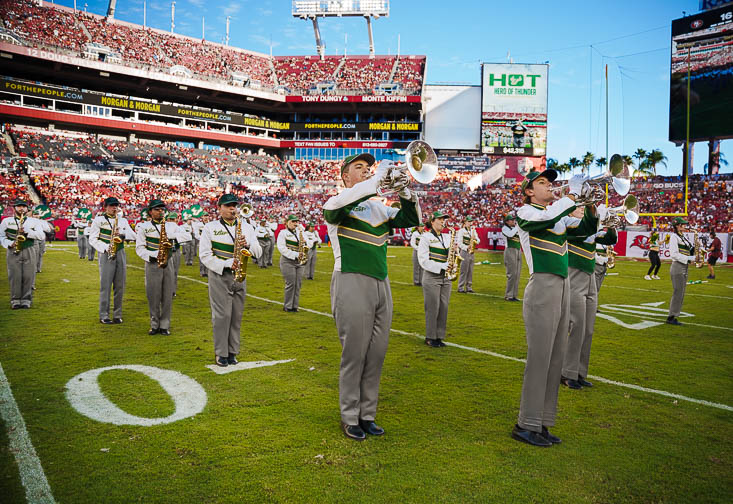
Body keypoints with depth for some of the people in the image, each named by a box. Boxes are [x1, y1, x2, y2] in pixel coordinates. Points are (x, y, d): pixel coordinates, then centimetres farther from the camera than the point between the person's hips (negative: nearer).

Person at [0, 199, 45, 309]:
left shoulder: (34, 221, 11)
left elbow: (41, 235, 0)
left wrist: (27, 231, -13)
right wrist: (9, 244, -8)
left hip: (29, 252, 0)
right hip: (13, 252, 0)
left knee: (28, 277, -3)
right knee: (14, 276, -3)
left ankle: (26, 300, 3)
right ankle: (15, 301, 4)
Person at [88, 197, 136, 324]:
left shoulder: (123, 220, 16)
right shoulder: (98, 220, 5)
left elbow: (134, 235, 8)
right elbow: (92, 239, -1)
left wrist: (123, 234, -12)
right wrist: (105, 248, -15)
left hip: (120, 253, 4)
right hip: (106, 255, -4)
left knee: (120, 286, 4)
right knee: (105, 286, -4)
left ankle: (117, 315, 11)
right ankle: (104, 316, 2)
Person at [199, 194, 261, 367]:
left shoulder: (246, 227, 11)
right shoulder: (210, 227, 1)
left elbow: (258, 252, 7)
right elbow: (204, 254, -6)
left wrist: (248, 245, -15)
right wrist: (227, 263, -18)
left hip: (239, 276, 4)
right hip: (219, 276, -3)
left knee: (236, 315, 7)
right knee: (222, 315, -5)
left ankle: (232, 352, 17)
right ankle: (220, 354, 7)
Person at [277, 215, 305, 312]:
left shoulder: (300, 232, 18)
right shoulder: (283, 233, 0)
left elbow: (307, 243, 21)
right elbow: (281, 248, -11)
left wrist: (305, 245, -4)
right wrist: (295, 255, -18)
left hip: (300, 262, 6)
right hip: (288, 261, -6)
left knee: (298, 284, 3)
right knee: (290, 284, -8)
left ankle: (294, 306, 11)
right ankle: (287, 306, 3)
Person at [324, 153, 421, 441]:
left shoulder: (379, 208, 17)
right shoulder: (335, 206, -1)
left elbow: (412, 219, 16)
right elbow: (347, 200, -25)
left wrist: (405, 192, -1)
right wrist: (379, 176, -17)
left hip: (381, 285, 6)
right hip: (352, 284, -6)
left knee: (376, 355, 9)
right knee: (354, 355, 0)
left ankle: (367, 415, 22)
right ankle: (350, 418, 15)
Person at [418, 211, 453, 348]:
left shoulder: (447, 237, 14)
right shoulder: (426, 237, -3)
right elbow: (424, 260, -10)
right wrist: (442, 266, -18)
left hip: (446, 278, 5)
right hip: (431, 277, -5)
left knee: (444, 308, 5)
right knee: (433, 308, -4)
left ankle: (439, 337, 14)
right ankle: (430, 337, 7)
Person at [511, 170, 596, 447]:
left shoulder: (560, 218, 21)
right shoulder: (525, 212, -1)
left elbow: (589, 228, 20)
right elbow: (547, 218, -21)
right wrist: (573, 194, -13)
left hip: (562, 289, 8)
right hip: (542, 287, -8)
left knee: (555, 359, 9)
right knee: (539, 358, -7)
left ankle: (542, 424, 17)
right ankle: (526, 425, 2)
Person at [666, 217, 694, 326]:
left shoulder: (684, 237, 17)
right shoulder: (674, 236, -10)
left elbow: (687, 251, 21)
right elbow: (674, 254, -18)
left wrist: (693, 250, 1)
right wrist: (689, 259, -19)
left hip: (684, 268, 9)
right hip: (677, 267, -9)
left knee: (681, 294, 10)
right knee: (678, 293, -8)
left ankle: (673, 317, 16)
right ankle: (671, 318, -2)